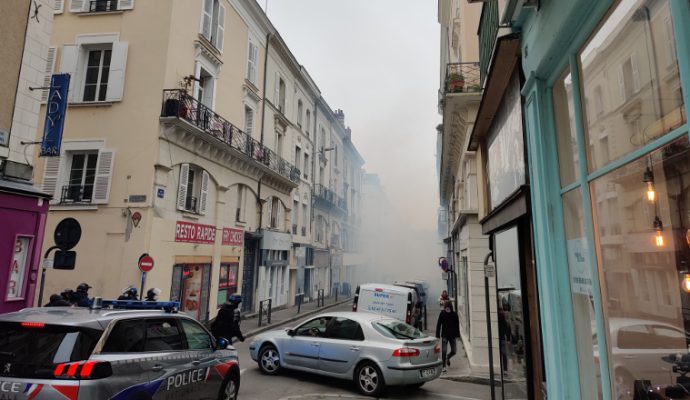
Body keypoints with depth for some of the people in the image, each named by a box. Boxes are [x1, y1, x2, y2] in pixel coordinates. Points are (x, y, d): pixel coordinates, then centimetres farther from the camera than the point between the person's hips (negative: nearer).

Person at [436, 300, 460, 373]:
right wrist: (437, 335, -8)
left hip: (452, 335, 2)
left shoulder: (454, 314, -2)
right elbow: (438, 325, -5)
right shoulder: (442, 314, -7)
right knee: (444, 351, -3)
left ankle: (447, 358, 37)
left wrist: (457, 334, 3)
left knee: (454, 351, 7)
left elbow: (457, 325, 6)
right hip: (444, 335, -2)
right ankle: (444, 366, 10)